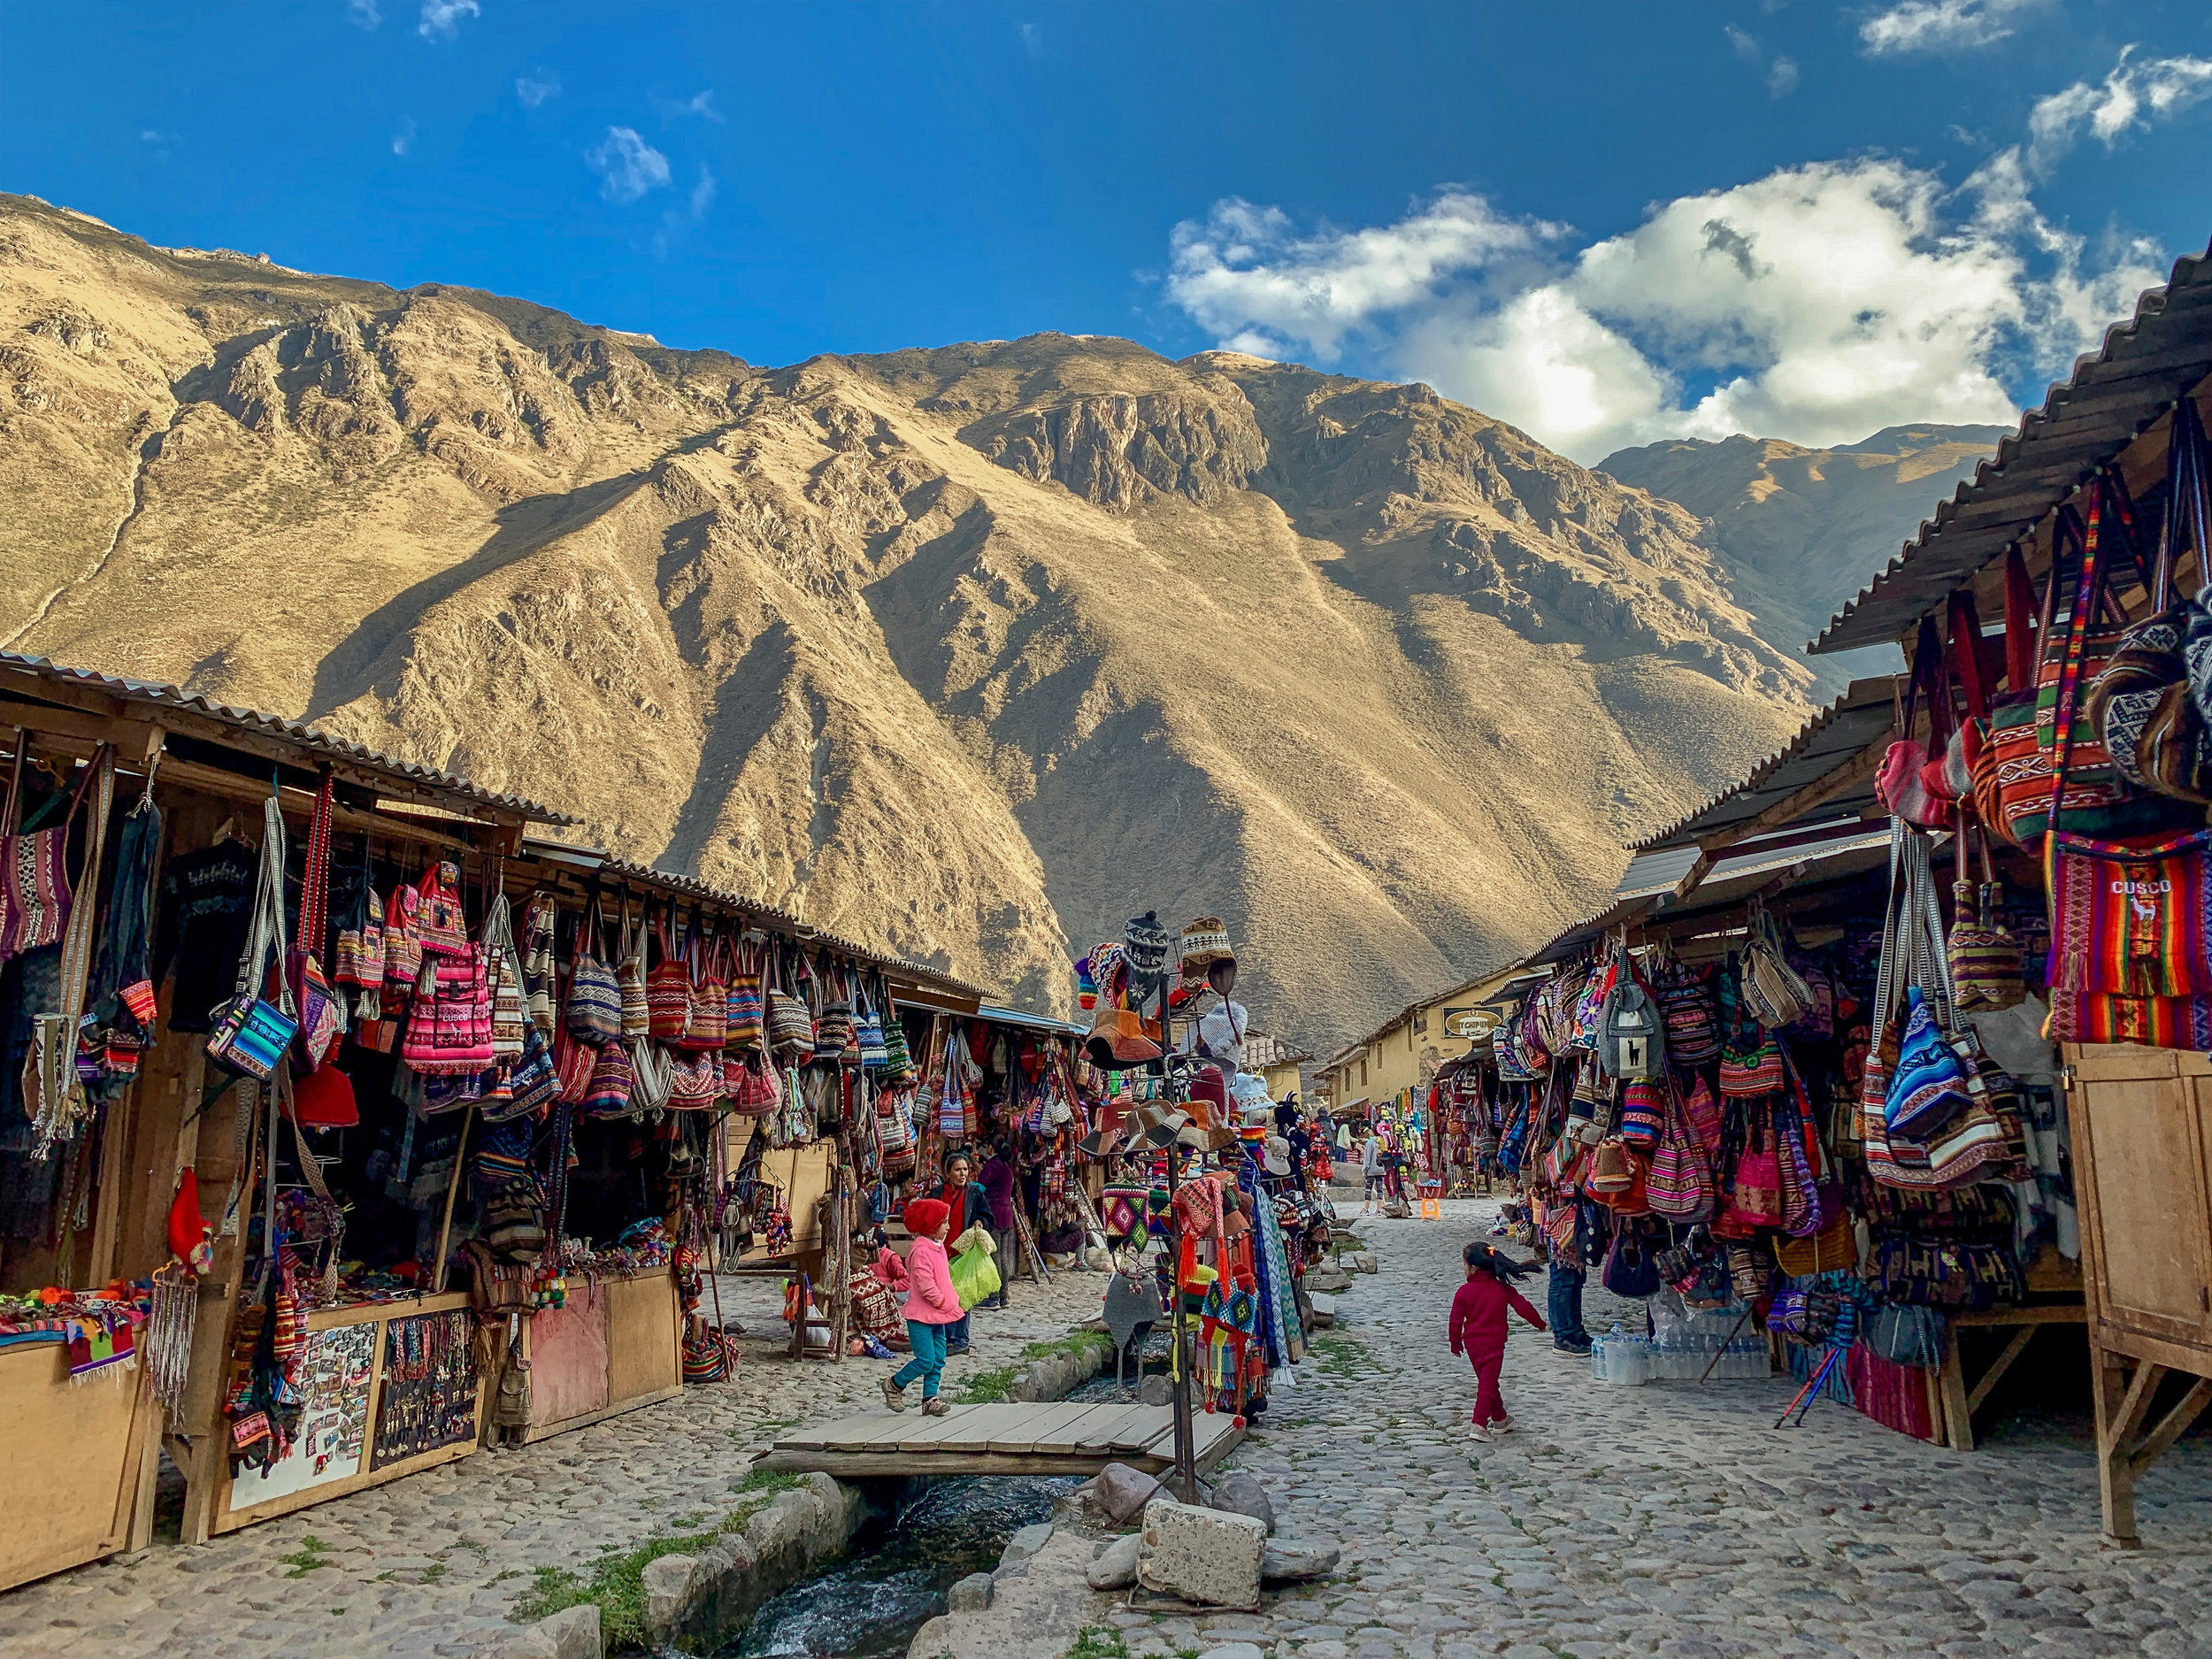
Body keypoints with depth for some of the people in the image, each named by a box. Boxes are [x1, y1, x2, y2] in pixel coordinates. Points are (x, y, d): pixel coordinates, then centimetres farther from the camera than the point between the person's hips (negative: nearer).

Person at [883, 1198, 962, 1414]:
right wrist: (947, 1305, -15)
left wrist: (953, 1300, 8)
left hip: (938, 1316, 9)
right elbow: (926, 1286, -22)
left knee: (938, 1360, 7)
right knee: (926, 1360, -7)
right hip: (921, 1316, -9)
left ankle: (930, 1398, 15)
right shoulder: (921, 1251, -19)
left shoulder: (938, 1247, 12)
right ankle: (894, 1384, 12)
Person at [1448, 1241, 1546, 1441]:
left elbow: (1456, 1319, -2)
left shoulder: (1464, 1292, -6)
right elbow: (1523, 1307, 3)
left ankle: (1500, 1419, 31)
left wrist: (1456, 1342, 11)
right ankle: (1480, 1425, -13)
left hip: (1472, 1343, 2)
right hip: (1493, 1343, -2)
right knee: (1487, 1384, -3)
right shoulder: (1503, 1289, -3)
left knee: (1487, 1381, 18)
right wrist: (1539, 1323, 20)